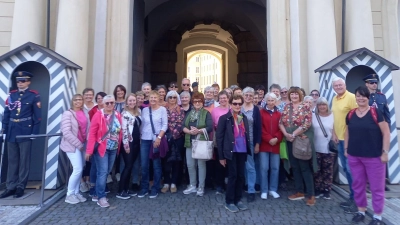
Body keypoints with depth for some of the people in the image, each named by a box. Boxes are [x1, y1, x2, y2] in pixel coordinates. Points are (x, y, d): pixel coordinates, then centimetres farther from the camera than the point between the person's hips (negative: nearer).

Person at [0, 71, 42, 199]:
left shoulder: (34, 96, -2)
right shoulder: (11, 95, 10)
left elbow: (38, 116, -5)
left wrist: (34, 133, -10)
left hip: (25, 133, -4)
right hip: (11, 133, 4)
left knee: (24, 161, 5)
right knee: (12, 161, 11)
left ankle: (21, 187, 15)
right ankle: (10, 187, 20)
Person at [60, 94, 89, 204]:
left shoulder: (85, 114, 8)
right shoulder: (68, 113, -9)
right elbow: (66, 132, -15)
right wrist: (78, 144, -14)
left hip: (82, 145, 6)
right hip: (72, 145, -6)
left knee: (80, 169, 10)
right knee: (78, 169, -8)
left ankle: (76, 192, 24)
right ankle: (69, 194, 9)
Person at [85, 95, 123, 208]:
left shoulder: (118, 115, 3)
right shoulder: (98, 115, -10)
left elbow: (120, 132, 7)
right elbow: (92, 133, -11)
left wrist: (119, 146, 2)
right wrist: (89, 150, -13)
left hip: (113, 148, 5)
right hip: (101, 148, -5)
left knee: (107, 171, 12)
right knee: (102, 172, -4)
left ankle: (98, 194, 28)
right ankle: (101, 197, 10)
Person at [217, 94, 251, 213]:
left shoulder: (244, 118, 9)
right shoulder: (224, 118, -7)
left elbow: (246, 135, 16)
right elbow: (219, 137, -8)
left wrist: (248, 149, 8)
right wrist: (221, 156, -9)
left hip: (242, 151, 5)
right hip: (231, 152, -5)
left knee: (241, 176, 11)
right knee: (233, 176, 2)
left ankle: (238, 200, 28)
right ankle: (229, 202, 19)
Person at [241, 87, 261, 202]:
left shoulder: (256, 110, 1)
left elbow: (258, 128, -1)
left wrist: (257, 144, -5)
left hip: (251, 142, -1)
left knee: (250, 166, 4)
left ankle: (251, 191, 14)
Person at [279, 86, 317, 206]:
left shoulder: (305, 107, -7)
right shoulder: (287, 107, 8)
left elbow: (307, 124, -17)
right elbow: (281, 122, 4)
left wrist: (294, 134, -16)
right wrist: (286, 134, -10)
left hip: (302, 140, -5)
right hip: (290, 141, 6)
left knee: (305, 167, -2)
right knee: (295, 167, 12)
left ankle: (311, 195, 9)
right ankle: (299, 192, 24)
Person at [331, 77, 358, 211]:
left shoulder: (351, 97, -12)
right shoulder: (334, 99, 12)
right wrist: (335, 134, 13)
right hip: (340, 138, 8)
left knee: (351, 169, -3)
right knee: (346, 169, 14)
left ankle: (355, 199, 11)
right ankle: (352, 197, 27)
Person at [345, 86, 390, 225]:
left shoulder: (376, 113, -8)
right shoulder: (350, 114, 4)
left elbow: (386, 133, -7)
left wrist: (385, 152, -10)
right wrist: (346, 149, 12)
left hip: (374, 157, -4)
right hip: (354, 156, 4)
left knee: (376, 187, 8)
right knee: (358, 185, 14)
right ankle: (361, 211, 31)